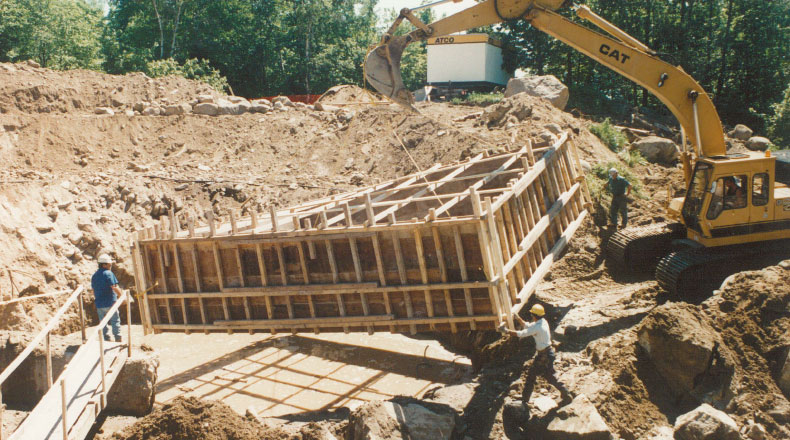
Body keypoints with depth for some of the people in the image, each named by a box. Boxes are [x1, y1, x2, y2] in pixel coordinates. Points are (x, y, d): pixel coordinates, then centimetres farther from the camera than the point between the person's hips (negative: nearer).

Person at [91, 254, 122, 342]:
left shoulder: (94, 275, 11)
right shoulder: (108, 273, -12)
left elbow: (94, 291, 17)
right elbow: (114, 288, -18)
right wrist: (122, 296, -10)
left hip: (99, 304, 6)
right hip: (110, 302, -6)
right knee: (115, 321, 4)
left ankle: (107, 340, 15)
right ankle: (118, 339, 3)